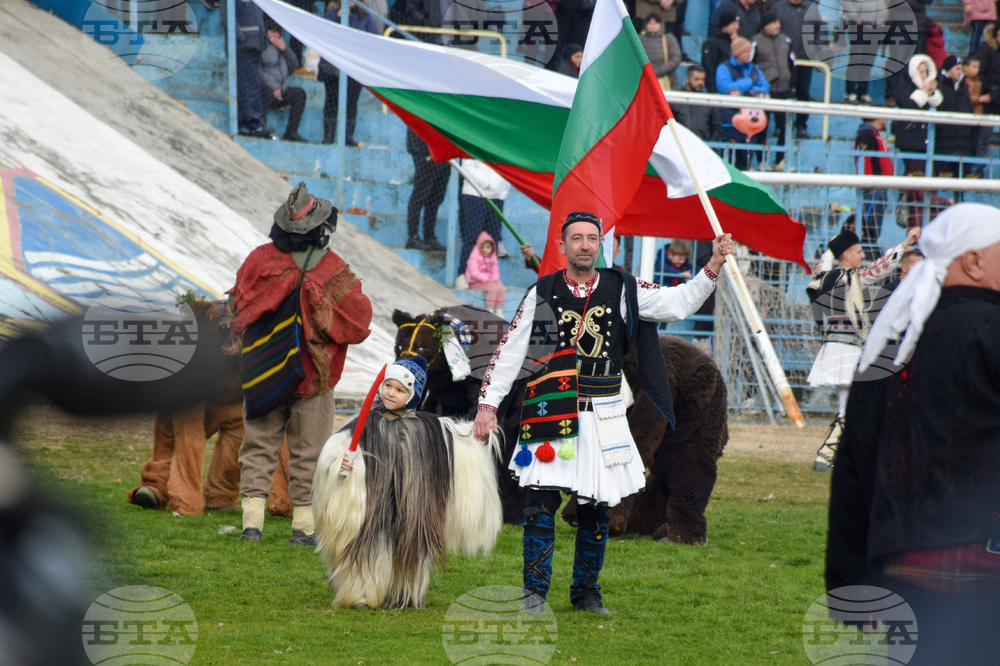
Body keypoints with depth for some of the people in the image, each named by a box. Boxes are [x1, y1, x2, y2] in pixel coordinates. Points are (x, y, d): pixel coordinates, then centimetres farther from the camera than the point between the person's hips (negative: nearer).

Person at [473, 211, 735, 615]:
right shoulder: (542, 294, 4)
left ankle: (586, 592, 20)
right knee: (541, 502, -9)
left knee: (596, 508, 7)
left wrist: (713, 267, -10)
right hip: (551, 415, -2)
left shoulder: (621, 289, 6)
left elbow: (679, 304, 3)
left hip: (603, 417, 2)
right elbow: (509, 353, 7)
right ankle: (534, 593, -3)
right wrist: (488, 404, 2)